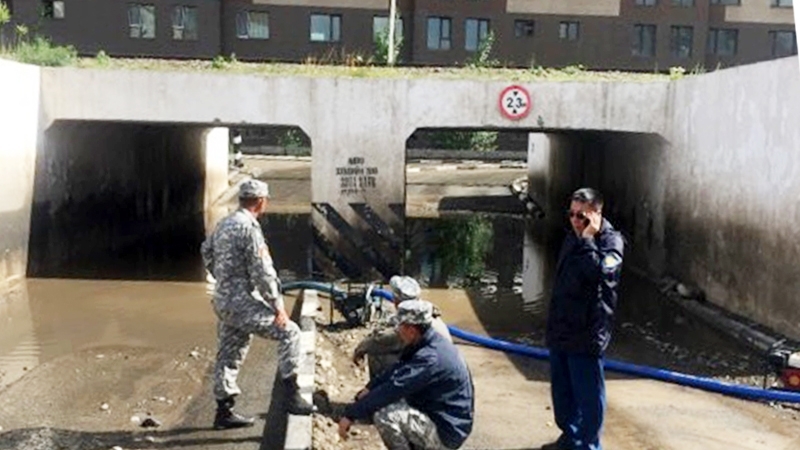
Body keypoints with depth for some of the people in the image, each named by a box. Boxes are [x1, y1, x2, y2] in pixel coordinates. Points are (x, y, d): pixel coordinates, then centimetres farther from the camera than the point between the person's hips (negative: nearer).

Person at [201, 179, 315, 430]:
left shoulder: (224, 224, 12)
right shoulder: (249, 228, -16)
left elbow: (206, 252, 27)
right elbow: (262, 271, -20)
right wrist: (277, 306, -16)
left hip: (223, 301, 9)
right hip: (241, 302, -9)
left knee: (229, 354, 15)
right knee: (289, 332, -7)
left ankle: (224, 412, 22)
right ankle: (293, 396, -7)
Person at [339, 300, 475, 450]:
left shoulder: (430, 358, -28)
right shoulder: (432, 342, 2)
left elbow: (393, 388, -29)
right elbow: (397, 371, 10)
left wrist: (350, 415, -24)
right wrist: (369, 389, -5)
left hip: (447, 433, -10)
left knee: (384, 415, -23)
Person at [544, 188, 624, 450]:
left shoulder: (610, 241, -13)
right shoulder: (573, 237, 10)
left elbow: (600, 270, -33)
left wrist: (588, 239, -26)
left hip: (587, 333, -8)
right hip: (561, 329, 8)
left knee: (588, 395, 2)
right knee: (562, 390, 19)